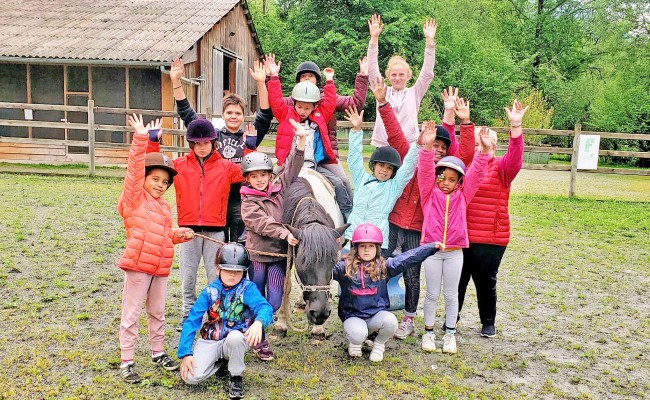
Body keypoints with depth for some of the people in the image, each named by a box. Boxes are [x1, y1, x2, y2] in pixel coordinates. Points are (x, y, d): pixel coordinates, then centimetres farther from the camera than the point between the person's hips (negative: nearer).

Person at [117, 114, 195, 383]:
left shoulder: (164, 207, 15)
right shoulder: (135, 198, -5)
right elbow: (134, 169, -18)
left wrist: (181, 235, 6)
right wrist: (140, 139, -26)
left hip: (160, 268, 7)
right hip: (138, 265, -7)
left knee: (157, 313, 19)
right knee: (131, 314, 2)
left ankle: (158, 353, 35)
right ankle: (126, 362, 12)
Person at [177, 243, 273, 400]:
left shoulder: (248, 288, -10)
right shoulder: (210, 291, -5)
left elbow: (264, 306, -28)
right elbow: (192, 321, -7)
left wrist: (259, 322, -52)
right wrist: (185, 353, -16)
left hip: (235, 340, -2)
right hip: (209, 342, 2)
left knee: (235, 337, -37)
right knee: (191, 377, -21)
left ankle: (236, 377, -9)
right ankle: (220, 362, 13)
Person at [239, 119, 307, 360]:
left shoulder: (279, 189, 6)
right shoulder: (248, 200, -4)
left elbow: (292, 167, 1)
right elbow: (260, 222, -19)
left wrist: (301, 140, -7)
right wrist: (284, 233, -30)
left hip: (279, 253, 3)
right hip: (257, 254, -3)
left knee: (275, 301, -1)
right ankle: (259, 341, 23)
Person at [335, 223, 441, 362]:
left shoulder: (383, 267, 0)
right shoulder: (345, 267, -5)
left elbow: (407, 258, -4)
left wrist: (432, 247, -8)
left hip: (377, 315, 2)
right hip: (353, 316, -2)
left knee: (390, 321, -30)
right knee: (358, 335, -32)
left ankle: (379, 344, 7)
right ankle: (354, 342, 11)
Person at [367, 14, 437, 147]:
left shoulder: (414, 93, 8)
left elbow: (427, 73, -2)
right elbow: (372, 69, 0)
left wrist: (430, 41, -10)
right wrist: (374, 38, -10)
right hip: (382, 146, 1)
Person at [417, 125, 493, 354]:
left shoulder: (462, 196, 5)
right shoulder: (429, 194, 1)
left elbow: (475, 174, -3)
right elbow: (425, 172, -12)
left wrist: (484, 150, -15)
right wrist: (427, 147, -27)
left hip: (454, 252, 1)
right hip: (431, 250, -1)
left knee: (451, 295, 11)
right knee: (432, 294, 9)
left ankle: (450, 334, 23)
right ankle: (428, 332, 21)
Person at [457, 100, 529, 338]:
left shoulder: (501, 167, -1)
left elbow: (515, 158, -19)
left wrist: (515, 126, -31)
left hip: (491, 240, -2)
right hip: (459, 236, 2)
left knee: (486, 282, 11)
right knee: (457, 279, 14)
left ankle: (488, 322, 31)